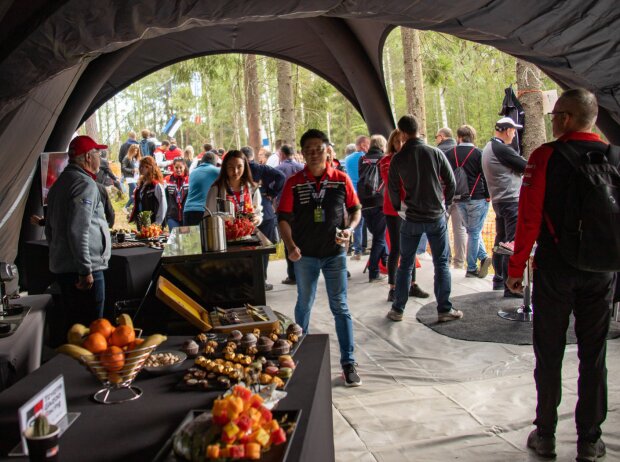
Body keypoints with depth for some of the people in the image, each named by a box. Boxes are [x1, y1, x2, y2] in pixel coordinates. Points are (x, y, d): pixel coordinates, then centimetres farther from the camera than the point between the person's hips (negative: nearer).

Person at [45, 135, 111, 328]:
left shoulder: (60, 183, 17)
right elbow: (78, 231, -22)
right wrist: (86, 270, -21)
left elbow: (50, 228, 23)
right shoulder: (85, 184, -13)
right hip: (83, 270, -10)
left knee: (73, 325, 16)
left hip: (61, 267, 10)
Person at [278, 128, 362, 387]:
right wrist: (291, 246, -19)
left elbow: (355, 210, 6)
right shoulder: (294, 183, -4)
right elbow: (283, 218, -5)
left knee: (340, 307, 3)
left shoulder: (341, 179, -2)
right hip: (305, 255, 1)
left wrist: (349, 229, -13)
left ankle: (348, 363, 12)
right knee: (304, 305, 17)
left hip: (335, 253, 0)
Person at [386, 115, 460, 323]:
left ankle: (397, 310, 16)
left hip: (412, 218, 0)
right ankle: (444, 309, 10)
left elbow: (393, 189, 1)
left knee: (405, 264, 11)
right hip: (436, 216, 0)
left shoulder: (398, 159, -5)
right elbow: (451, 181, -1)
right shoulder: (435, 153, -5)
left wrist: (399, 208, 18)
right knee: (441, 264, 9)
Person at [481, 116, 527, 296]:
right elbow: (526, 167, -12)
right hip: (511, 201, -10)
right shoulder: (502, 149, -17)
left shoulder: (488, 148, 14)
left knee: (501, 240, 16)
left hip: (498, 200, 10)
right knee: (513, 243, -8)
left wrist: (520, 167, 5)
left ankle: (499, 280, 24)